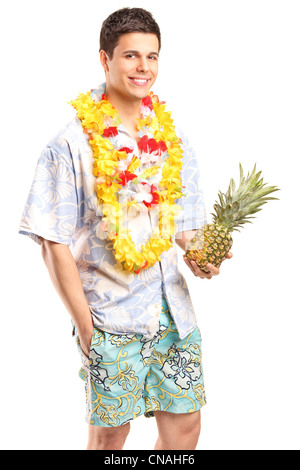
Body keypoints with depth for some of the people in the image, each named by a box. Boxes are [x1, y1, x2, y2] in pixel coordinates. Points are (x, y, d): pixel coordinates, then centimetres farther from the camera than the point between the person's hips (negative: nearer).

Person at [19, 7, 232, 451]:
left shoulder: (172, 138, 7)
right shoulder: (73, 143, -9)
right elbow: (54, 244, -10)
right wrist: (84, 324, -11)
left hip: (172, 309, 5)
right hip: (109, 312, -4)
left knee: (184, 425, 9)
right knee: (109, 432, 8)